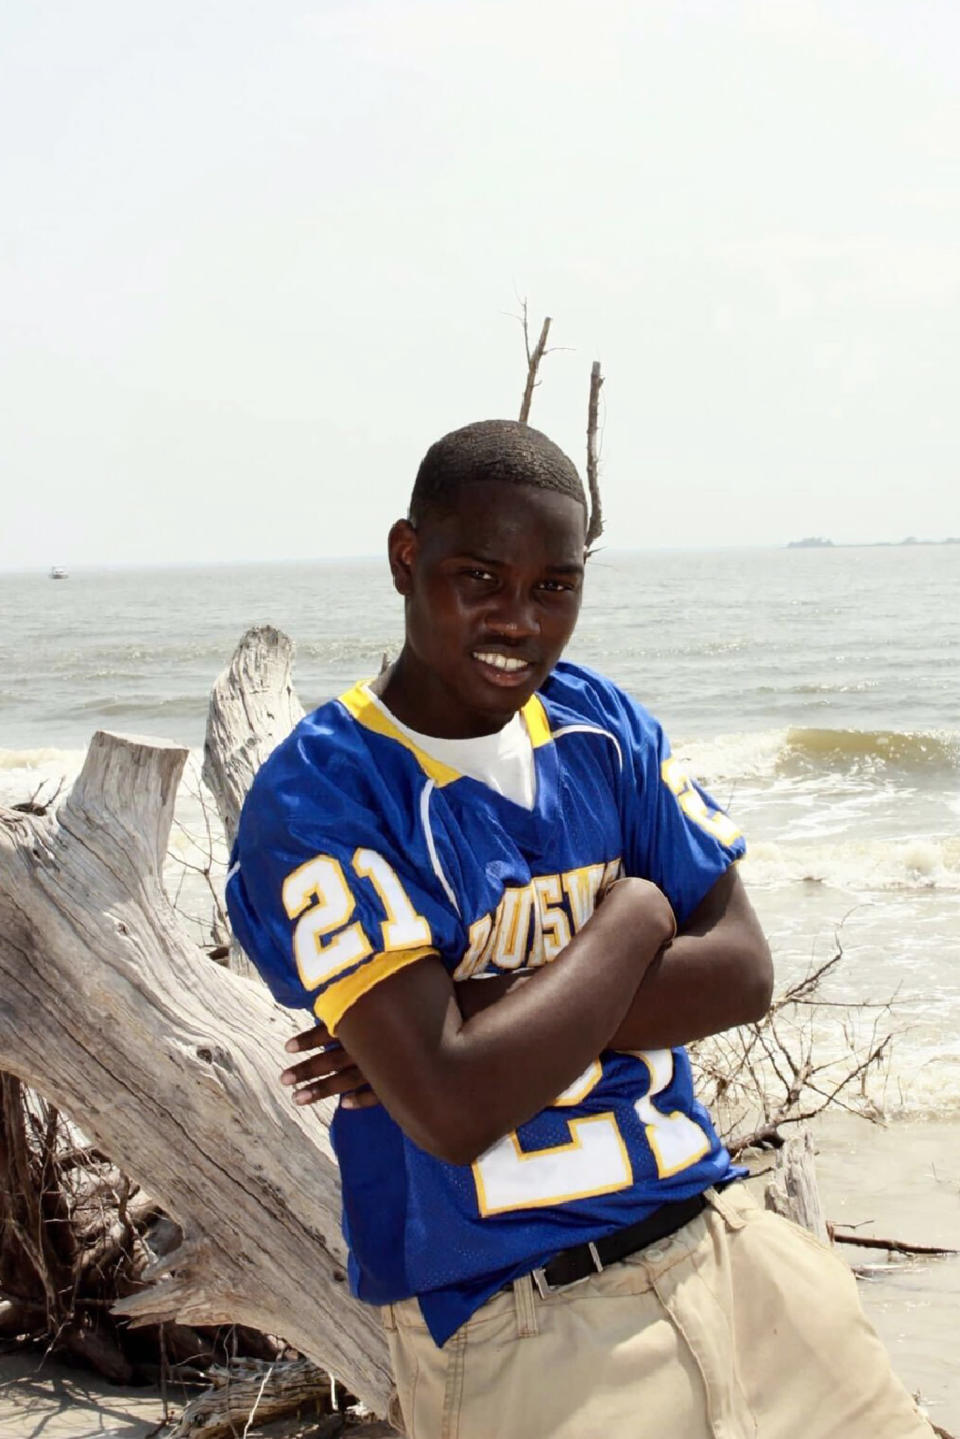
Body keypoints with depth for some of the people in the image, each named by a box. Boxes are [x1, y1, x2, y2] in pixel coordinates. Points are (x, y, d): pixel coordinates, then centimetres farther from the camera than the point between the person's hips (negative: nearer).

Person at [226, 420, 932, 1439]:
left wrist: (494, 1013, -15)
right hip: (511, 1331, -5)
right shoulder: (315, 800, -16)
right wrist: (633, 917, -11)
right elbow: (454, 1110, -24)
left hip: (720, 1242, 6)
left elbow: (742, 971, -2)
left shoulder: (603, 726, 5)